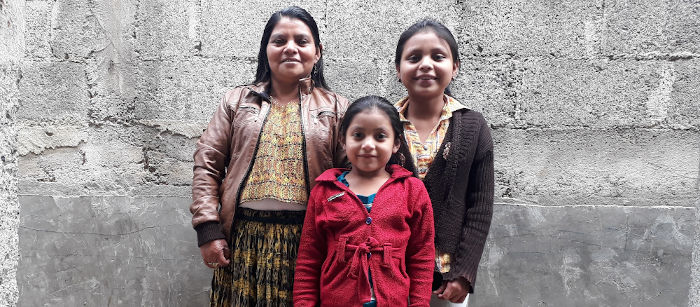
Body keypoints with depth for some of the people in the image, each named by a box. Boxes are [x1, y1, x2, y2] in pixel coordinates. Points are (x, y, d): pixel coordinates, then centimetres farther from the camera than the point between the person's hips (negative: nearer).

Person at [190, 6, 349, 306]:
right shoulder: (237, 100, 10)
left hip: (308, 239, -1)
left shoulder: (337, 108, 6)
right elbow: (207, 165, 7)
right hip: (243, 239, 1)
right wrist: (208, 229, -2)